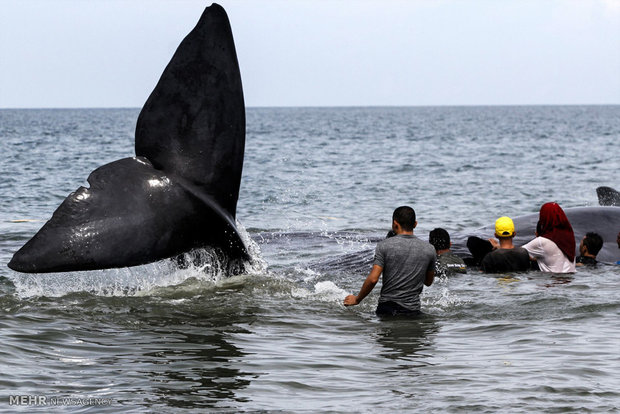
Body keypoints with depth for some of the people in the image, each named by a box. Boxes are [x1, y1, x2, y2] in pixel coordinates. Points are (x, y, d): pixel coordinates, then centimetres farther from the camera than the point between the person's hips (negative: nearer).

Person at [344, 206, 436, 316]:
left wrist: (357, 299, 5)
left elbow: (373, 279, -8)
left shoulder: (384, 245, -4)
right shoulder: (429, 249, 4)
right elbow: (429, 282, 16)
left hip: (387, 307, -1)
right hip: (413, 310, 1)